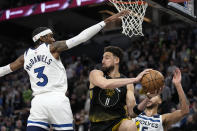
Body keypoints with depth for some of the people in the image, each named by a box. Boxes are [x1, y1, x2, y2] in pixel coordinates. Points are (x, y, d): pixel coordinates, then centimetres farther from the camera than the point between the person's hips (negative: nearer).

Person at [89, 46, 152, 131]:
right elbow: (105, 84, -25)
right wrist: (135, 79, -27)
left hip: (118, 121, -1)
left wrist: (146, 101, -21)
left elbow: (131, 111, -2)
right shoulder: (95, 74, -1)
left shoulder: (127, 84, 3)